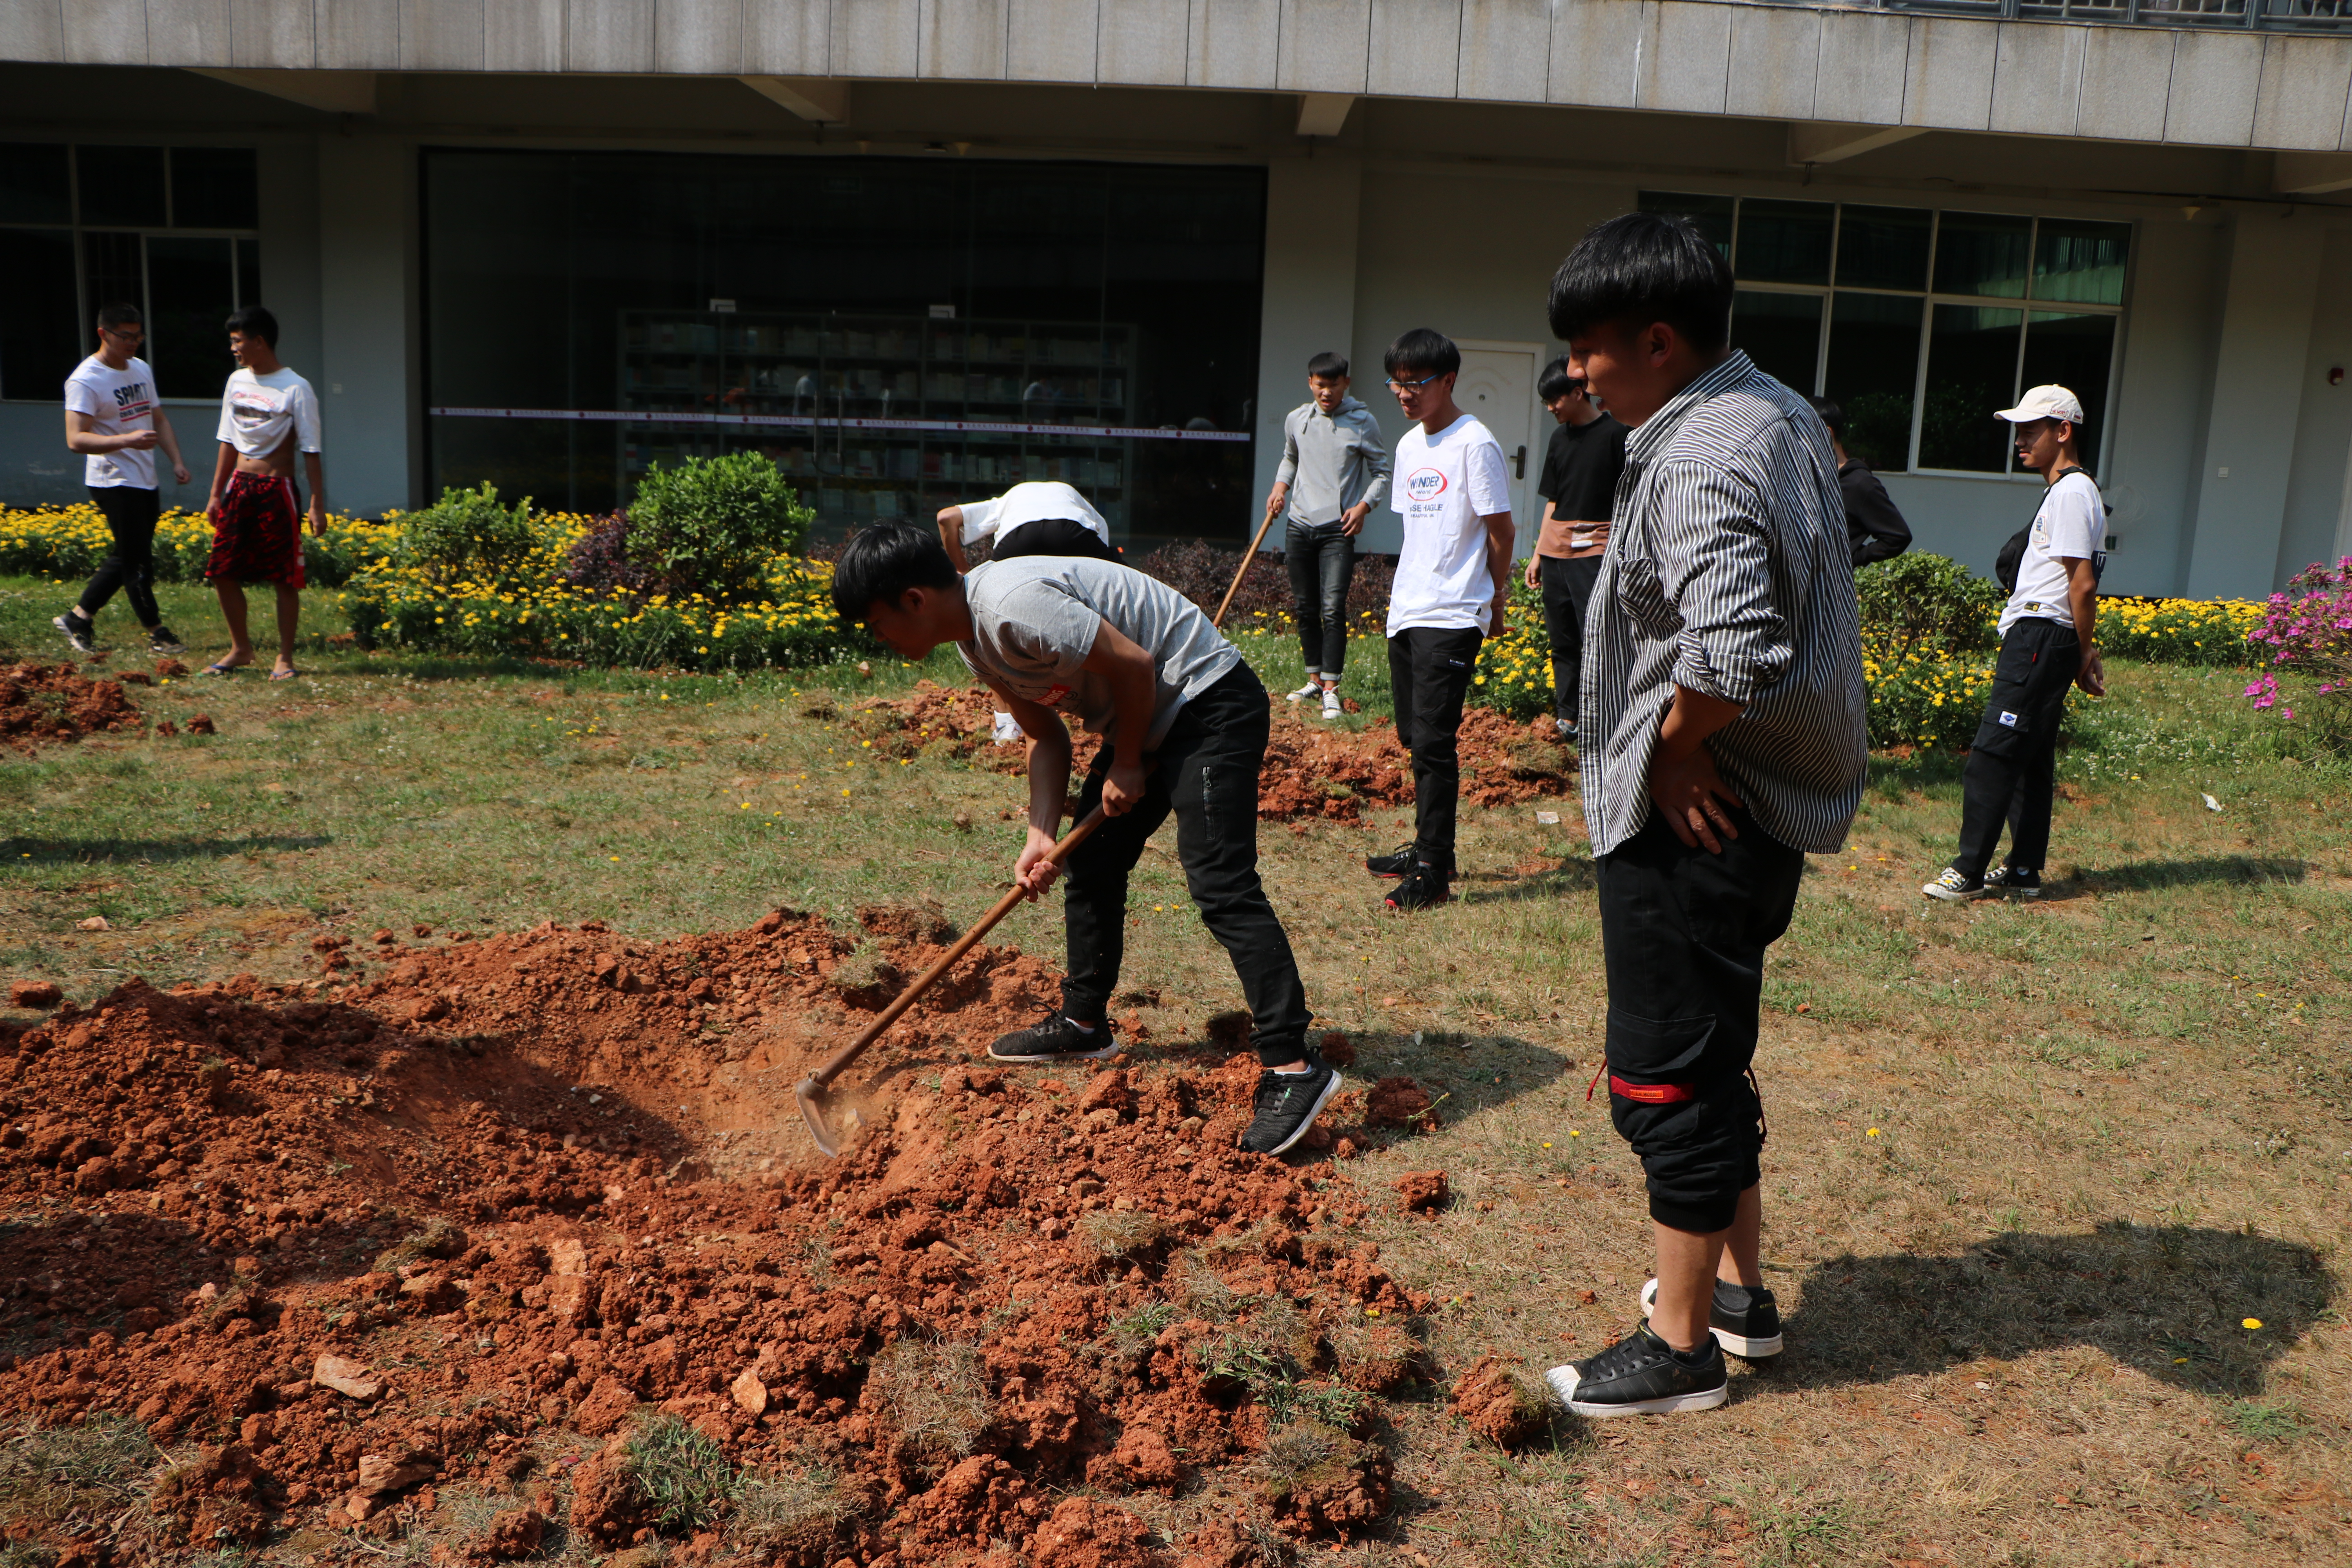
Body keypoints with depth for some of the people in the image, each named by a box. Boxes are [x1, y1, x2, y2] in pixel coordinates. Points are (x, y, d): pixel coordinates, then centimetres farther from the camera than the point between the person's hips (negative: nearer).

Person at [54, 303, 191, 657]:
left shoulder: (142, 369, 12)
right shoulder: (85, 381, -14)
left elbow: (159, 420, 21)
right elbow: (76, 439, -22)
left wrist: (177, 461, 8)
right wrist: (127, 440, -35)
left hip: (145, 481, 8)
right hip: (114, 482, -8)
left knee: (125, 557, 13)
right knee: (138, 561, -4)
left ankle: (77, 617, 25)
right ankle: (157, 634, 5)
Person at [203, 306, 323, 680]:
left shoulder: (295, 389, -9)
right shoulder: (237, 382, 10)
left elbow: (310, 451, -10)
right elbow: (229, 442, 17)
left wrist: (317, 505, -14)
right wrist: (216, 494, 15)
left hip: (277, 490, -6)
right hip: (239, 486, 6)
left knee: (285, 578, -1)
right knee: (222, 572, 6)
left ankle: (285, 657, 10)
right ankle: (241, 649, 23)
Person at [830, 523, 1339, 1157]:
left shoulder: (1013, 604, -26)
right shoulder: (975, 638, 5)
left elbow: (1132, 664, -25)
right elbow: (1046, 736, 9)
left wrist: (1126, 767, -11)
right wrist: (1041, 837, -2)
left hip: (1208, 700, -10)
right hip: (1147, 722, 10)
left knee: (1219, 883, -18)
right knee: (1091, 865, 17)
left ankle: (1291, 1068, -19)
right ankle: (1083, 1022, 33)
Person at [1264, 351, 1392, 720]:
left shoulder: (1362, 422, -3)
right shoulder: (1296, 419, 8)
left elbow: (1381, 472, 2)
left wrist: (1364, 506, -13)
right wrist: (1279, 487, 7)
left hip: (1338, 530, -4)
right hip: (1299, 525, 4)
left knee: (1333, 609, -14)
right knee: (1304, 608, 10)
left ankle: (1331, 689, -9)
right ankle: (1315, 679, 23)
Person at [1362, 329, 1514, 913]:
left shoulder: (1474, 444, -11)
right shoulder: (1409, 444, 14)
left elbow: (1500, 529, -7)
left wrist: (1495, 601, 0)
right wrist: (1403, 587, 17)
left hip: (1452, 618, -8)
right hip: (1406, 612, 8)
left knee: (1433, 740, -10)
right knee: (1414, 736, 14)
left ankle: (1433, 873, -5)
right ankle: (1428, 849, 26)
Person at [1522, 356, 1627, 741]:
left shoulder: (1614, 434, -4)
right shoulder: (1560, 437, 15)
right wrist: (1538, 554, 17)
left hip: (1595, 550, -6)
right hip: (1555, 549, 6)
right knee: (1562, 640, 9)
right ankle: (1567, 716, 17)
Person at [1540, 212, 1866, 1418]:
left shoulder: (1699, 463, -23)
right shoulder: (1778, 414, 11)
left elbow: (1731, 652, -38)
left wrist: (1670, 755, -20)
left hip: (1693, 822, -10)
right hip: (1757, 808, 11)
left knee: (1667, 1080, 2)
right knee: (1711, 1058, 22)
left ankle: (1678, 1350, 17)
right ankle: (1737, 1288, 38)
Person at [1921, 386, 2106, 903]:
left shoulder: (2072, 493, -12)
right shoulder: (2061, 491, 20)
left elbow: (2083, 585, -17)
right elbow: (2079, 584, 20)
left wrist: (2082, 656, -13)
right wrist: (2082, 654, 16)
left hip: (2040, 636, -11)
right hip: (2032, 638, 11)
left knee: (1992, 755, -11)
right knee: (2032, 759, 12)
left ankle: (1969, 872, -10)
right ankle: (2024, 870, 16)